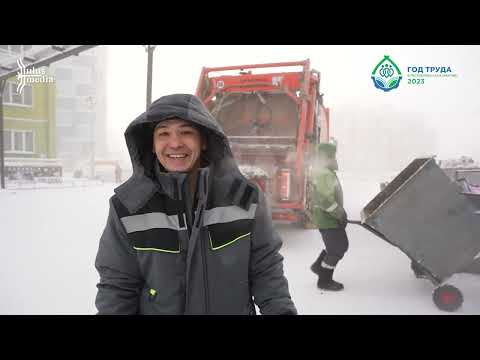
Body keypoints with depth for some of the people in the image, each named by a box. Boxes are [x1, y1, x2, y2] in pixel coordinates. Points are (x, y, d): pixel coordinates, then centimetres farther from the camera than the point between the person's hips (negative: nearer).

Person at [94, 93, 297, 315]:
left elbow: (266, 270, -7)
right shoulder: (128, 207, -14)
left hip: (235, 308, 1)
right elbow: (117, 286, -8)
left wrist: (281, 310, -16)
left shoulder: (243, 197, -14)